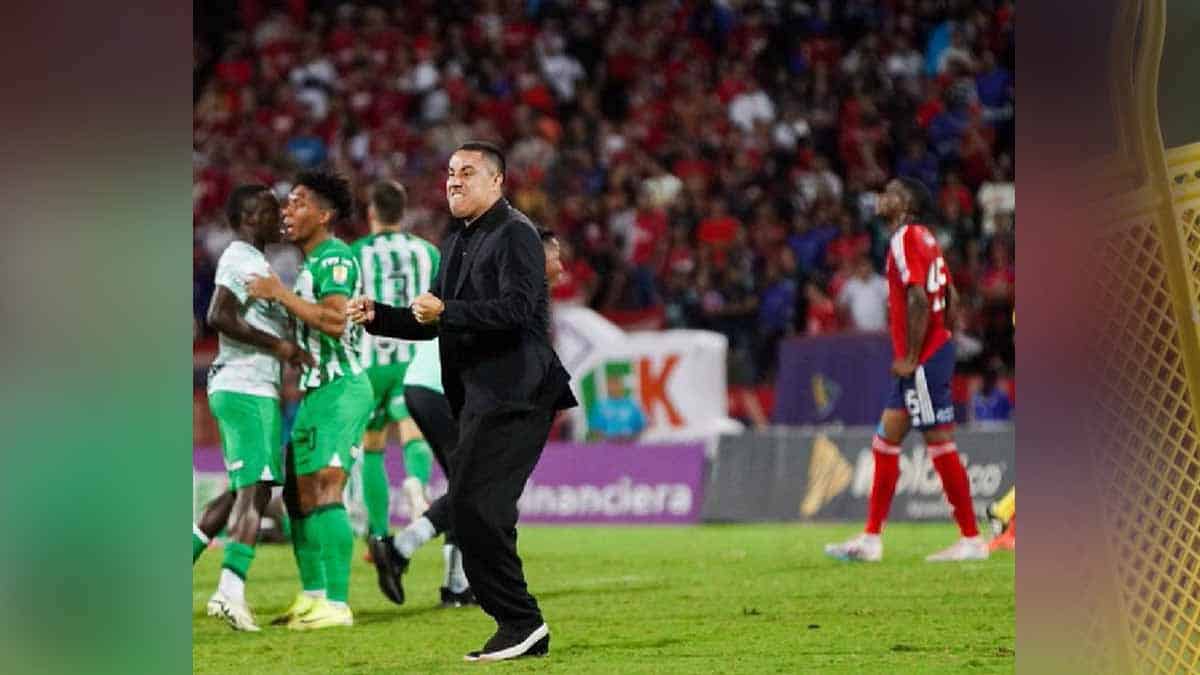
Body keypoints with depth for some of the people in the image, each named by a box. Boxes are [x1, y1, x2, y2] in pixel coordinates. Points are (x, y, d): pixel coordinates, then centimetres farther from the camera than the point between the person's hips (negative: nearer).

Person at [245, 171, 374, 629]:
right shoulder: (311, 262, 18)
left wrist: (280, 294, -19)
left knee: (324, 491, -17)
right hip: (316, 391, 10)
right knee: (298, 494, 14)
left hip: (340, 389, -10)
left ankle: (337, 605, -20)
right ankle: (312, 596, 23)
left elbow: (334, 320, -26)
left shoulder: (335, 257, -12)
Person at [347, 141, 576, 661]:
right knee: (477, 514, 10)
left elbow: (517, 307, -22)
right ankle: (523, 631, 16)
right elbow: (432, 322, 23)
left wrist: (446, 311, -28)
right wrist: (377, 317, 9)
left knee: (475, 506, -16)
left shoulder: (515, 234, -8)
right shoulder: (456, 240, 21)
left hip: (512, 398, -10)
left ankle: (519, 622, -10)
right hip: (479, 398, 10)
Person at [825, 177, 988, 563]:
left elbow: (918, 300, -21)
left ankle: (971, 540, -3)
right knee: (885, 442, 11)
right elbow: (950, 298, 18)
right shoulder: (923, 239, 16)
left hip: (923, 361, -10)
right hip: (934, 350, 10)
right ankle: (871, 539, 13)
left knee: (941, 445, -6)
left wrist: (912, 358, -18)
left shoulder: (905, 240, -13)